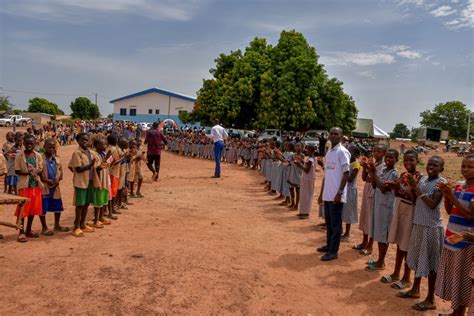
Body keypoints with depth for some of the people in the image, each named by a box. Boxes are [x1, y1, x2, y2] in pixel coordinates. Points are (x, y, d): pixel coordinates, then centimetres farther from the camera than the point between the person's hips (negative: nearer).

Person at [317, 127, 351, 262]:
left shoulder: (342, 152, -10)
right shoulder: (328, 152, 14)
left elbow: (346, 174, -13)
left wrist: (339, 193, -18)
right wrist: (321, 193, 17)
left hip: (336, 195, -8)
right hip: (327, 194, 8)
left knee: (336, 223, 1)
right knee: (328, 222, 16)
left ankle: (333, 251, 8)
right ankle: (329, 245, 29)